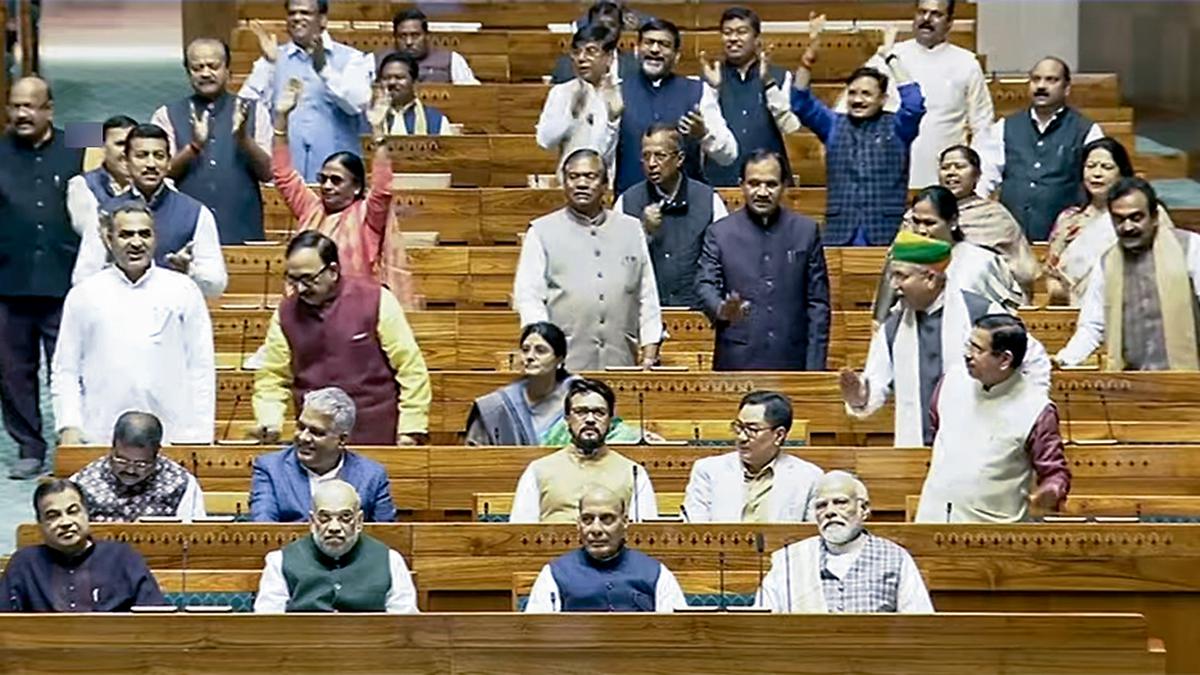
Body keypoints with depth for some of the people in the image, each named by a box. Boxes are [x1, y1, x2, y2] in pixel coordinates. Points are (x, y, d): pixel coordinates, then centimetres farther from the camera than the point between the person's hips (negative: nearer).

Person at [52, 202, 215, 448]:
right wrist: (69, 426, -2)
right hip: (99, 437, 1)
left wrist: (198, 437, 0)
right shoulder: (84, 295, 9)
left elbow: (201, 369, 6)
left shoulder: (183, 292, 7)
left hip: (169, 437, 0)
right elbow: (65, 370, 10)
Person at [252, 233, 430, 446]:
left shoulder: (376, 301, -6)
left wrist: (410, 430, -7)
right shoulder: (286, 313, 4)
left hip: (377, 436, -2)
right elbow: (272, 376, 10)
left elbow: (411, 369, -4)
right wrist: (268, 419, -9)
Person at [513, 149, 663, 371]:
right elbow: (528, 298, 1)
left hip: (621, 363, 2)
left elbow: (648, 298, 14)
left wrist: (649, 357, 6)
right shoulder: (542, 231, 8)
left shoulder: (631, 230, 16)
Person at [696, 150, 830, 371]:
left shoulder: (806, 231, 9)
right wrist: (721, 309, -24)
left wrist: (815, 367, 1)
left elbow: (818, 302, 7)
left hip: (792, 362, 1)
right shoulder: (720, 233, 7)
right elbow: (705, 285, 0)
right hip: (737, 362, -1)